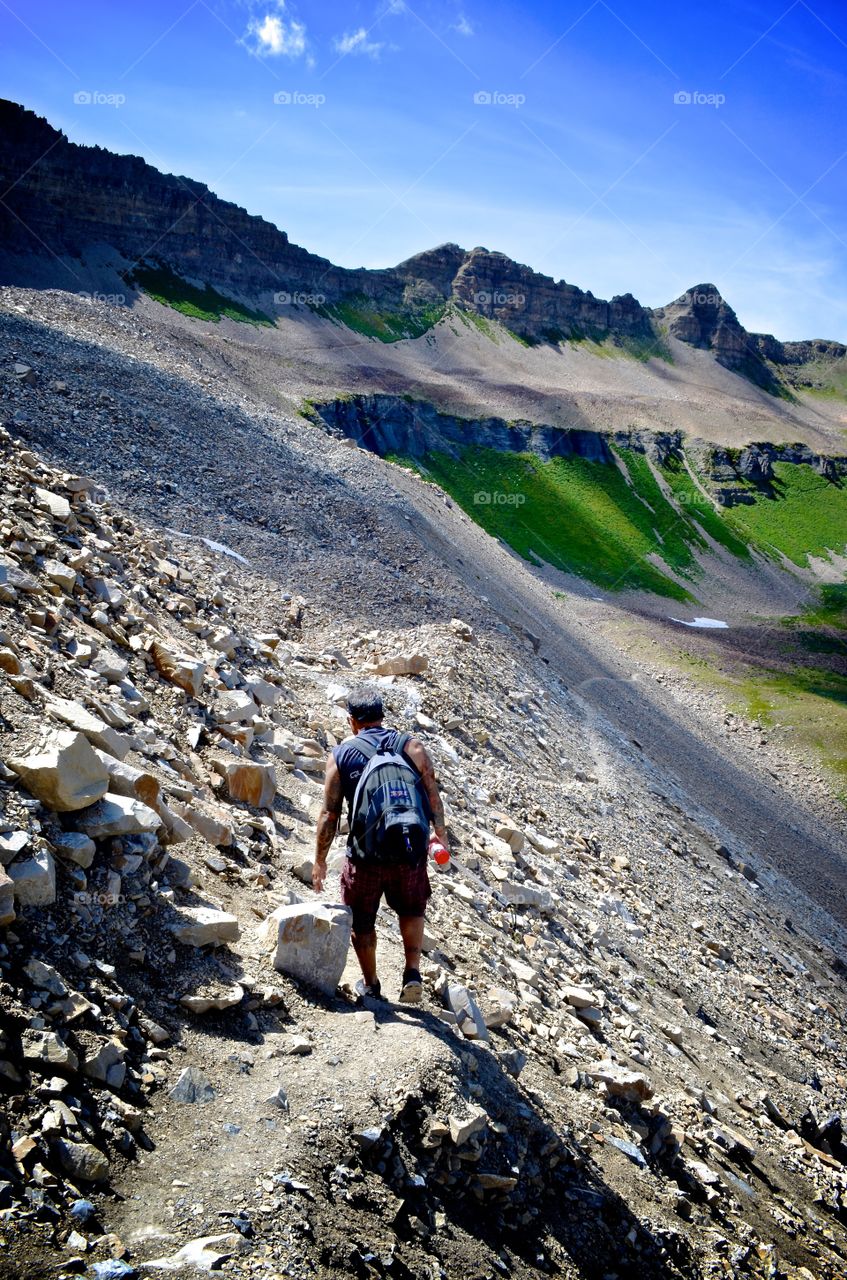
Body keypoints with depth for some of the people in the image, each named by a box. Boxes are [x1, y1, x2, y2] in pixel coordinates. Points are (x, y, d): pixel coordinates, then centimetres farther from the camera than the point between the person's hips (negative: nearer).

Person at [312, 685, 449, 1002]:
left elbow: (329, 814, -3)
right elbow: (433, 796, -2)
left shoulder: (340, 755, -2)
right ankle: (413, 972, 14)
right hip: (409, 851, 1)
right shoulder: (412, 746, -1)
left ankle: (370, 984, 33)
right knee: (412, 910, 26)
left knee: (361, 921, 20)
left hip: (364, 854, -1)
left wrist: (320, 860, 6)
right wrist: (440, 832, 15)